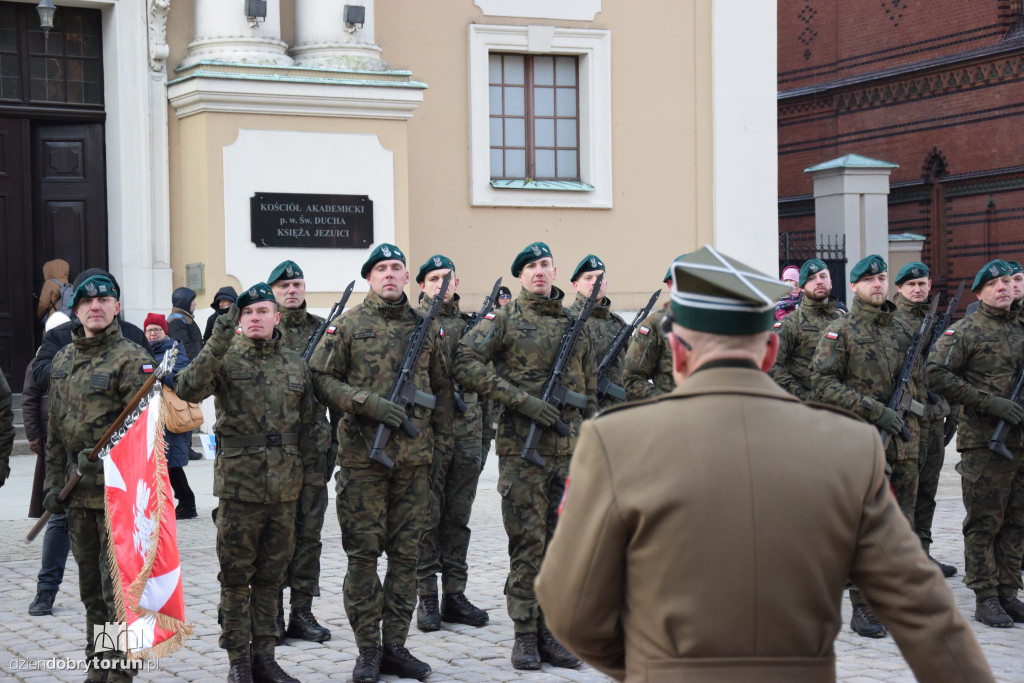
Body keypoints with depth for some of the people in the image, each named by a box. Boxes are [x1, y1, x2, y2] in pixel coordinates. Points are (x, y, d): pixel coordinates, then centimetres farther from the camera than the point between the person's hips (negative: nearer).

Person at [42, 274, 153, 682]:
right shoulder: (62, 361, 13)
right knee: (91, 587, 15)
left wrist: (103, 456, -24)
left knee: (118, 588, -6)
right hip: (78, 492, 7)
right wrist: (53, 483, 12)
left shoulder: (131, 359, -8)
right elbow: (55, 429, 17)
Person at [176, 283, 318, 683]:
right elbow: (188, 390, -22)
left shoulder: (295, 365, 9)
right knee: (236, 577, 3)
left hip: (284, 486, 4)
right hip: (238, 482, -4)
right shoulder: (226, 359, -3)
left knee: (270, 575, 10)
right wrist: (218, 342, -30)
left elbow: (306, 424, 14)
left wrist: (311, 476, 11)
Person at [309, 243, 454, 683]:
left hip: (415, 457, 4)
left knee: (406, 553, 6)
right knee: (363, 552, -1)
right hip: (363, 456, -3)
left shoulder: (426, 328, 11)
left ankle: (395, 646, 15)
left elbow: (442, 386, 20)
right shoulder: (348, 325, 0)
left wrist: (443, 439, 12)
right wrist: (369, 403, -15)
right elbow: (321, 379, -4)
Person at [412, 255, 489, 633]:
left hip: (466, 435, 5)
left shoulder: (469, 321, 14)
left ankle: (455, 595, 16)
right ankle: (427, 598, 7)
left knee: (458, 518, 9)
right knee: (427, 519, 1)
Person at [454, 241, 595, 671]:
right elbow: (466, 364, -12)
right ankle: (525, 635, 6)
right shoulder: (505, 318, -2)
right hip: (522, 448, -4)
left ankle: (551, 631, 14)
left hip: (568, 449, 4)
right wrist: (521, 399, -17)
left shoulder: (575, 323, 13)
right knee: (527, 543, -2)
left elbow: (589, 385, 21)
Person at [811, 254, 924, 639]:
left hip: (904, 443, 5)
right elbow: (822, 381, -11)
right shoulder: (840, 331, -3)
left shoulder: (905, 331, 14)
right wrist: (875, 410, -17)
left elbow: (919, 380, 23)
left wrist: (913, 423, 11)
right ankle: (863, 609, 2)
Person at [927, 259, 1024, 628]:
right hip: (983, 442, -6)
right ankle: (985, 597, 5)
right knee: (985, 521, -2)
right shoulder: (966, 330, -4)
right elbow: (938, 375, -14)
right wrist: (990, 402, -17)